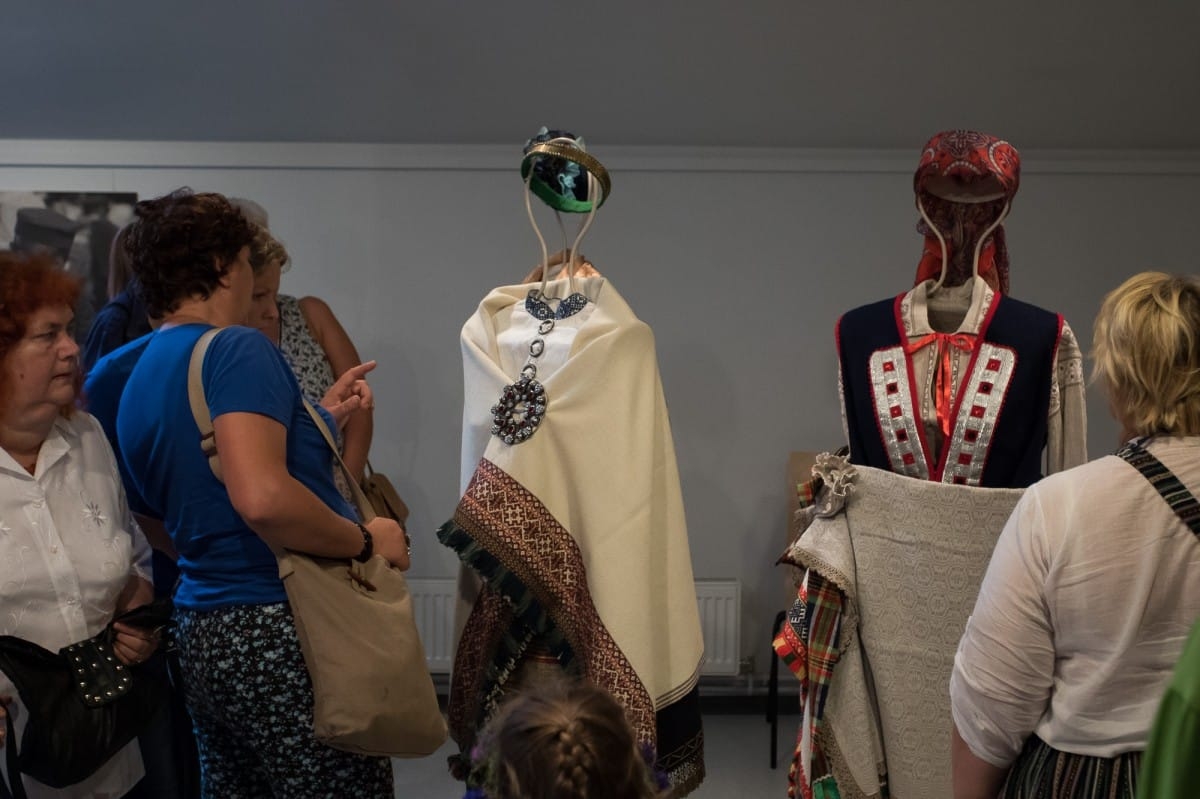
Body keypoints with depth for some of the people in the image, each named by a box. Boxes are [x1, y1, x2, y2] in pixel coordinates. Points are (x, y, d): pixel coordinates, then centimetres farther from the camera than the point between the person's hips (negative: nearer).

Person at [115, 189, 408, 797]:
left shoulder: (136, 380, 14)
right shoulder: (236, 348, -14)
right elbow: (263, 498, -28)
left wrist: (320, 418, 21)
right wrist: (366, 540, -14)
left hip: (202, 633, 9)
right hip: (281, 630, -9)